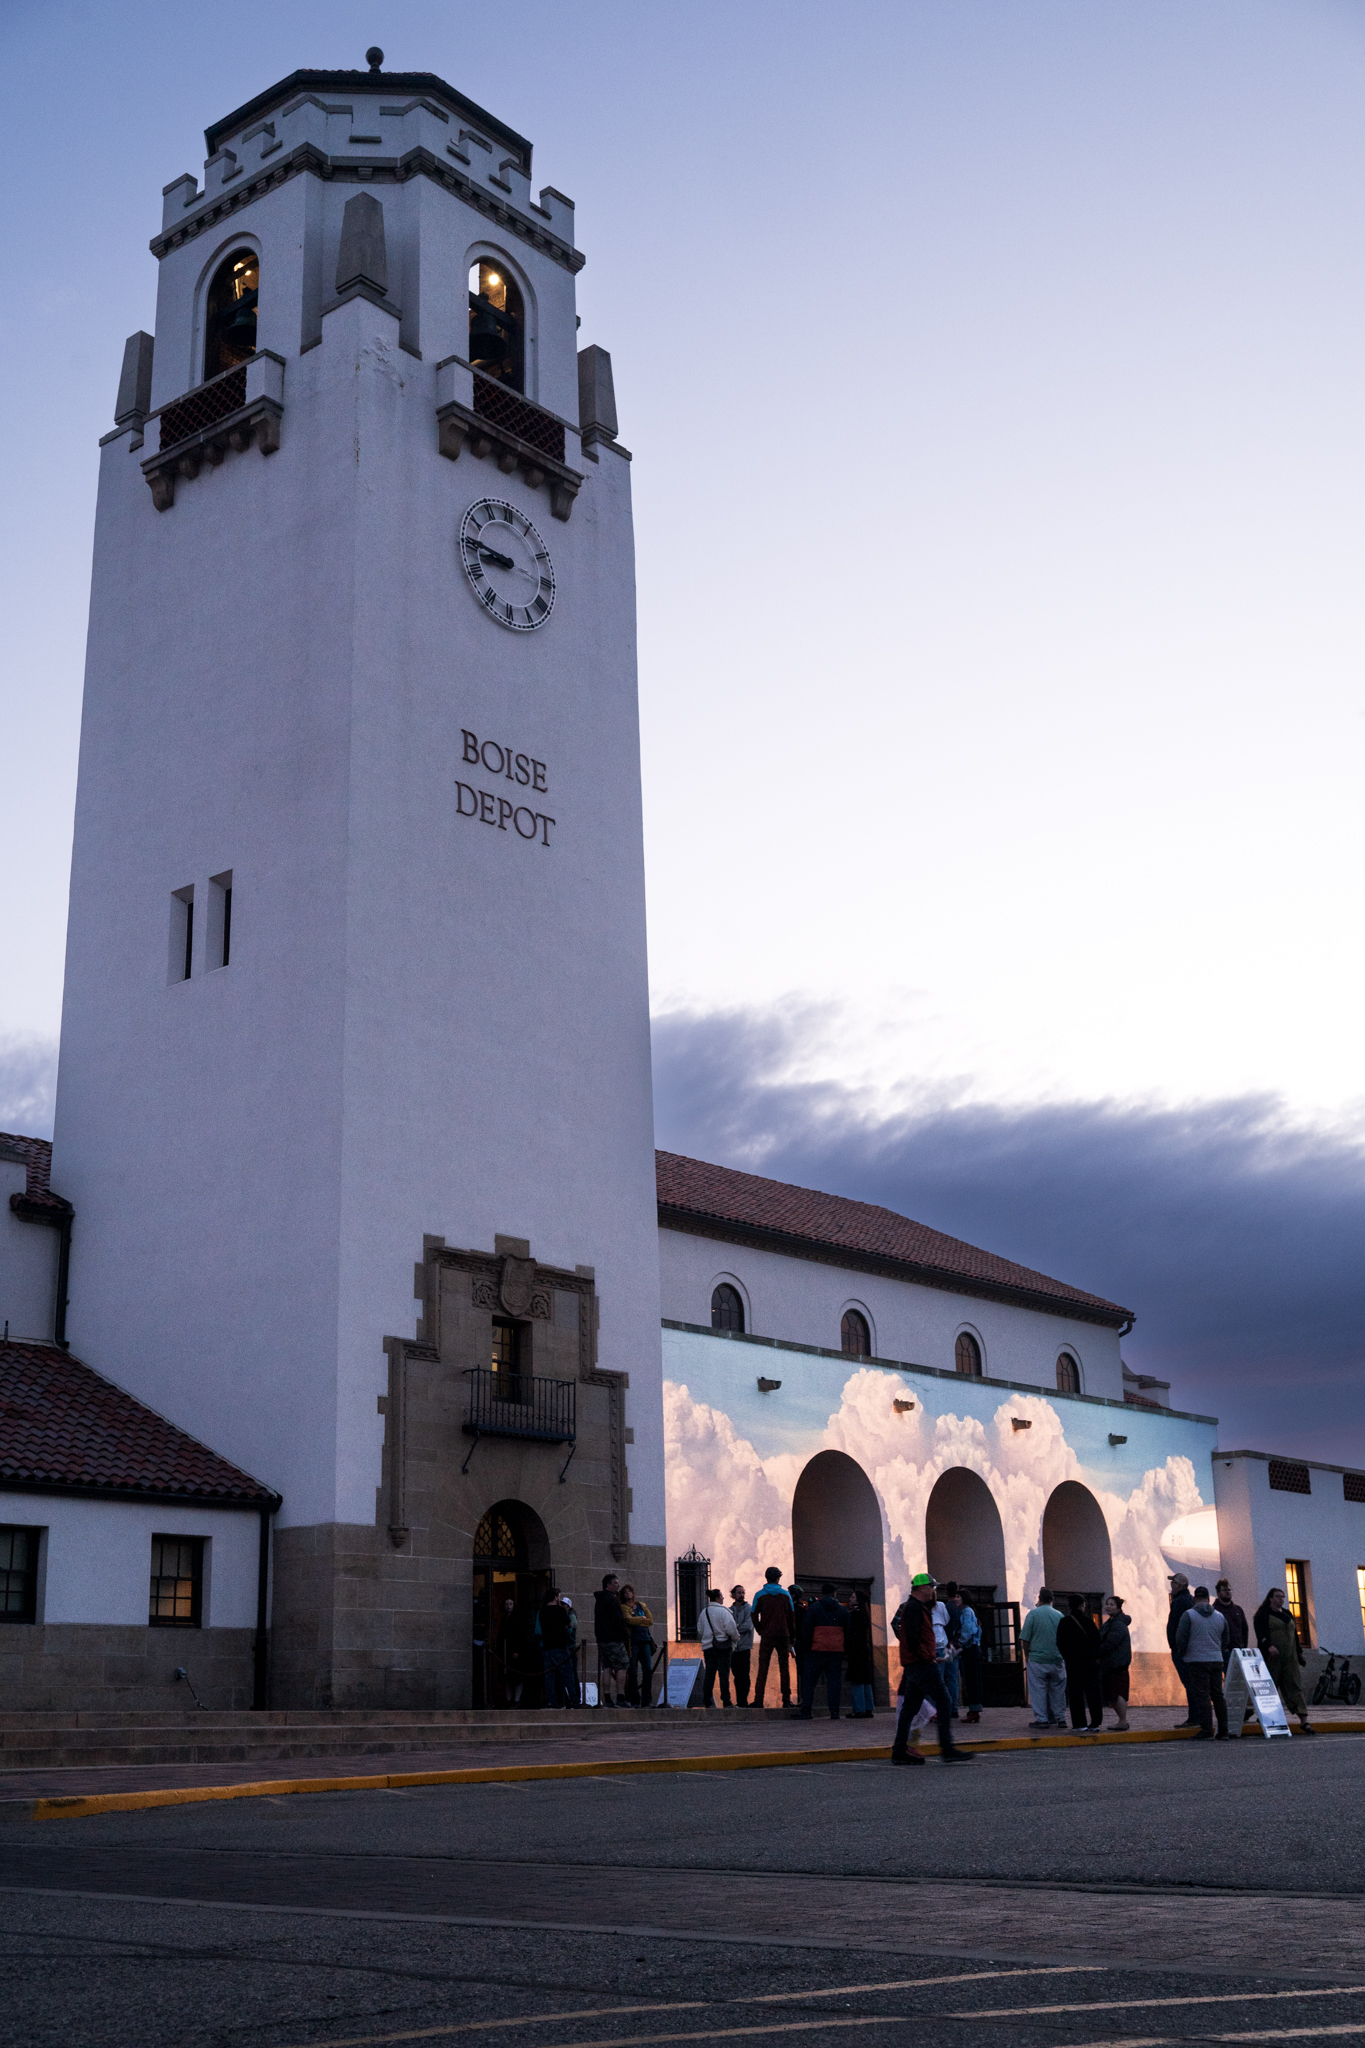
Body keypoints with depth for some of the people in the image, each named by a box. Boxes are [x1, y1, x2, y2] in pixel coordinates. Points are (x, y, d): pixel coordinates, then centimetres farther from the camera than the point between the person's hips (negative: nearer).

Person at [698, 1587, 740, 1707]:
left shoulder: (704, 1612, 8)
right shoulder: (723, 1611, -11)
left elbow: (700, 1630, 15)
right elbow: (731, 1629, -14)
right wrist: (736, 1638, 4)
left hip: (708, 1646, 5)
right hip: (723, 1646, -5)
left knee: (709, 1674, 8)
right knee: (724, 1674, -1)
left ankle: (707, 1701, 6)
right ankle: (726, 1701, 0)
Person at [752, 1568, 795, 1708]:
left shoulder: (760, 1595, 0)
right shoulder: (785, 1594, 4)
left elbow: (754, 1616, -3)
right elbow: (792, 1616, 4)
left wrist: (760, 1630, 8)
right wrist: (790, 1633, 12)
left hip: (767, 1635, -1)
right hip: (783, 1635, 1)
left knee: (763, 1668, 1)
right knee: (784, 1667, 5)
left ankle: (759, 1699, -3)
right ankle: (786, 1699, 3)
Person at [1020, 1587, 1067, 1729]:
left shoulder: (1033, 1614, -5)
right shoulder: (1059, 1616, 2)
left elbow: (1025, 1639, -6)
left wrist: (1027, 1655, 7)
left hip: (1037, 1658, -3)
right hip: (1057, 1659, 3)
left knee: (1038, 1690, 3)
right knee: (1057, 1689, 11)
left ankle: (1041, 1719, 2)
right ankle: (1060, 1718, 12)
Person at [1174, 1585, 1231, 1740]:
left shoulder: (1188, 1615, -6)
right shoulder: (1220, 1617, 11)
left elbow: (1180, 1638, -8)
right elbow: (1225, 1641, 19)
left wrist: (1181, 1654, 8)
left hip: (1197, 1661, -5)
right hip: (1217, 1661, 5)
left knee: (1202, 1696, -4)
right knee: (1218, 1695, 10)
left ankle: (1207, 1731, -8)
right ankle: (1223, 1731, 10)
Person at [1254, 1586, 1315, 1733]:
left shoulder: (1287, 1614, 20)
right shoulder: (1263, 1614, -1)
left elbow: (1294, 1634, 24)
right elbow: (1260, 1632, -14)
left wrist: (1299, 1652, 20)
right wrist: (1269, 1645, -29)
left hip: (1289, 1657, 6)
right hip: (1271, 1657, -6)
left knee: (1294, 1687, -2)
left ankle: (1304, 1721, -8)